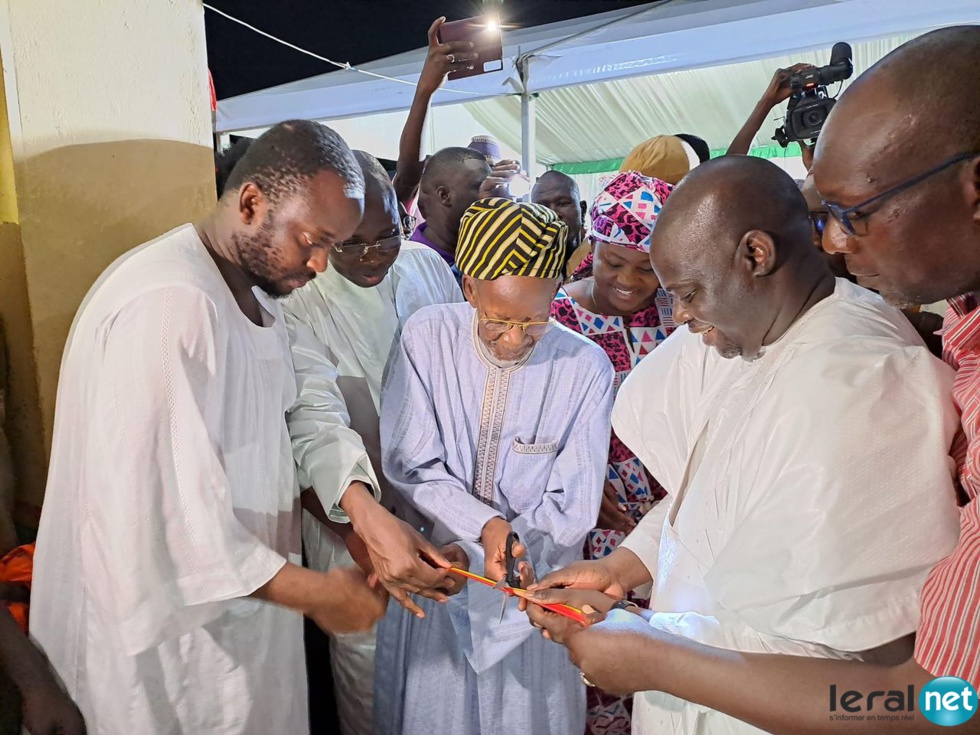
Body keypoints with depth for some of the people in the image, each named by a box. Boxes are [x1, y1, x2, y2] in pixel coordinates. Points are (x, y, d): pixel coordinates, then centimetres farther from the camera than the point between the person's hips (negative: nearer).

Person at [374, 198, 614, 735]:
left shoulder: (586, 368, -15)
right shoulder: (427, 336, -14)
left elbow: (574, 506, -12)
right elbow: (410, 465, -12)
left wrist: (473, 558, -18)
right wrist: (487, 526, -24)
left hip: (530, 586, 0)